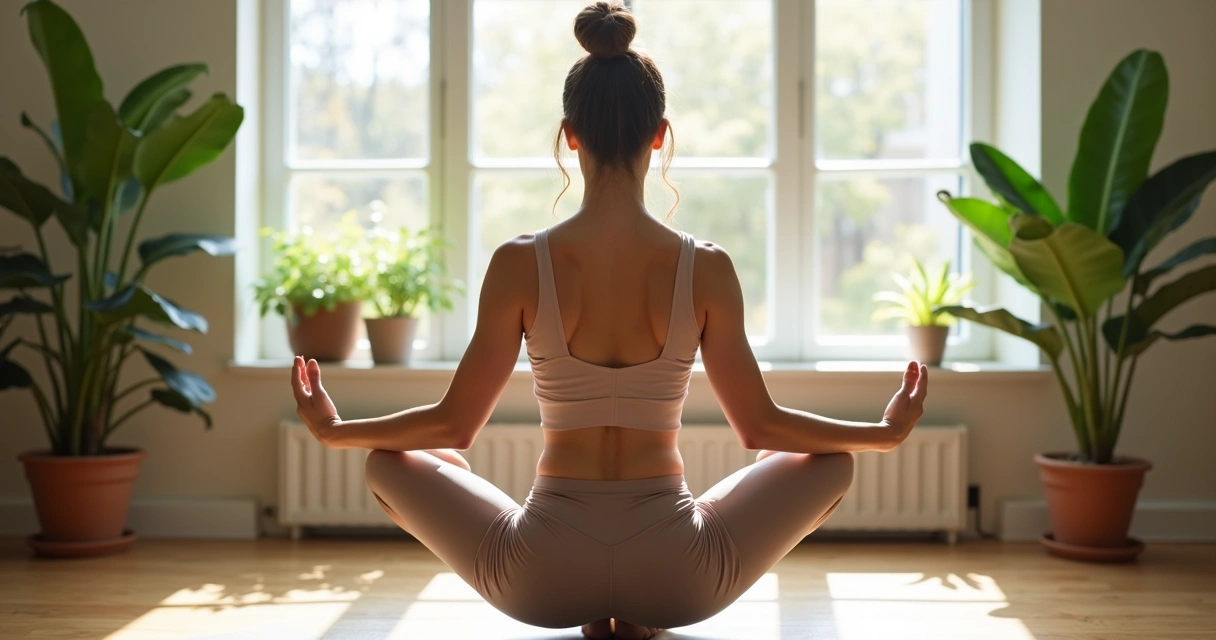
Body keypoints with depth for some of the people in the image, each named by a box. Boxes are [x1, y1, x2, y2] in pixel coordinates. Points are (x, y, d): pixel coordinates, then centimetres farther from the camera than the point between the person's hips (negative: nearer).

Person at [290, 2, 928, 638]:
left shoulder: (518, 264, -9)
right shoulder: (707, 268, -8)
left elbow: (454, 422, -2)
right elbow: (760, 424, 0)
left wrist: (332, 429, 15)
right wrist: (888, 431, 16)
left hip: (542, 580, 0)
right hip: (678, 580, 1)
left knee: (389, 464, 24)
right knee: (831, 463, 24)